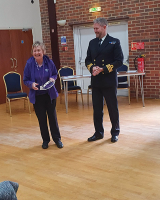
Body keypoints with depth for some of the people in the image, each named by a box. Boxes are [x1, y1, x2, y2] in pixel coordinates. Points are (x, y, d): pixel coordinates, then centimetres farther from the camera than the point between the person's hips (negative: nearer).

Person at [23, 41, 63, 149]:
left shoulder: (49, 62, -8)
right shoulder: (29, 63, -12)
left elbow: (55, 74, 8)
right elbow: (26, 80, -4)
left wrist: (53, 78, -14)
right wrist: (31, 84, -24)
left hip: (50, 94, 1)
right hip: (37, 96, 0)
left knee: (53, 116, 6)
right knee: (42, 119, 8)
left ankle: (57, 139, 21)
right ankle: (45, 140, 25)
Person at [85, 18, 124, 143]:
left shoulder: (114, 42, -3)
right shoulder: (92, 43, 12)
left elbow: (119, 61, -9)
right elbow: (88, 60, 14)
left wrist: (103, 69, -17)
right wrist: (92, 67, -9)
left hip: (109, 81, -4)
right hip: (96, 82, 5)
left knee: (113, 108, 6)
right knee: (97, 109, 9)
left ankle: (115, 132, 21)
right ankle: (99, 132, 22)